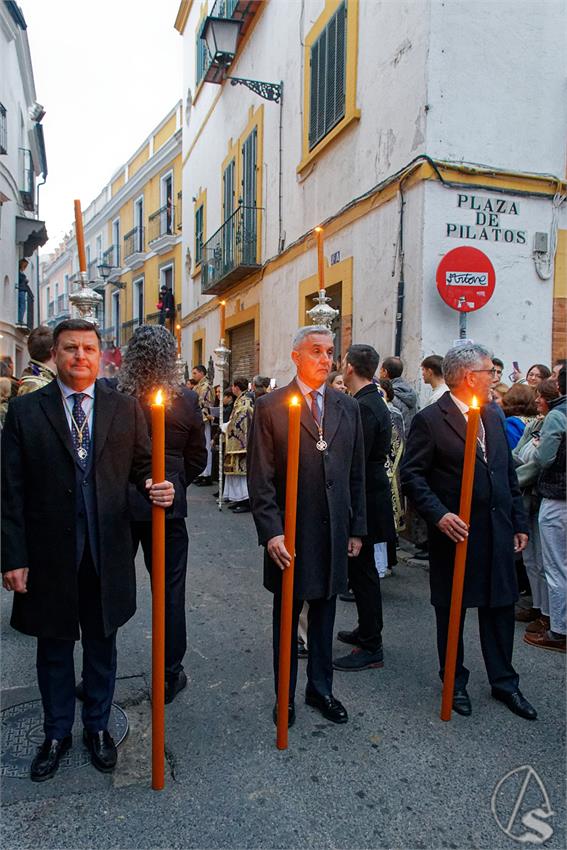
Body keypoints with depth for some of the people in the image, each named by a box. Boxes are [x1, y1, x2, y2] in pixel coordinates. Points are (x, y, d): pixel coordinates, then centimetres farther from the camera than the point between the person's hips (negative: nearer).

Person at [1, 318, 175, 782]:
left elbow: (142, 465, 4)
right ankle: (57, 734, 40)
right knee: (54, 647, 17)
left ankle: (98, 727, 40)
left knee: (102, 643, 17)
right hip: (49, 552, -1)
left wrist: (158, 487, -20)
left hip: (107, 549, 1)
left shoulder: (126, 408, 1)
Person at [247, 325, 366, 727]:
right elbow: (260, 478, -9)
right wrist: (270, 531, -16)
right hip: (290, 533, -3)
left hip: (334, 530, 4)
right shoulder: (271, 406, -7)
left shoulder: (348, 407, 5)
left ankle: (321, 688, 37)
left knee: (324, 612, 17)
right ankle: (285, 695, 33)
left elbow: (357, 473, 9)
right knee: (287, 615, 14)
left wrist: (357, 528, 7)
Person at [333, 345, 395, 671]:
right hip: (370, 498, 10)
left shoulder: (364, 407, -21)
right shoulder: (374, 401, 11)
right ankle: (367, 631, 35)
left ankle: (371, 648, 13)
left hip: (366, 502, -10)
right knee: (363, 571, 20)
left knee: (363, 573, 1)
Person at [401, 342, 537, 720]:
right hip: (455, 531, -5)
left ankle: (504, 682, 34)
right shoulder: (429, 420, -11)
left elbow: (509, 474, 14)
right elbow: (412, 475, -13)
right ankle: (455, 682, 31)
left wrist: (519, 522, 12)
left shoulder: (494, 416, 9)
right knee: (451, 612, 11)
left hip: (497, 532, 6)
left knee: (500, 608, 16)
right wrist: (439, 514, -23)